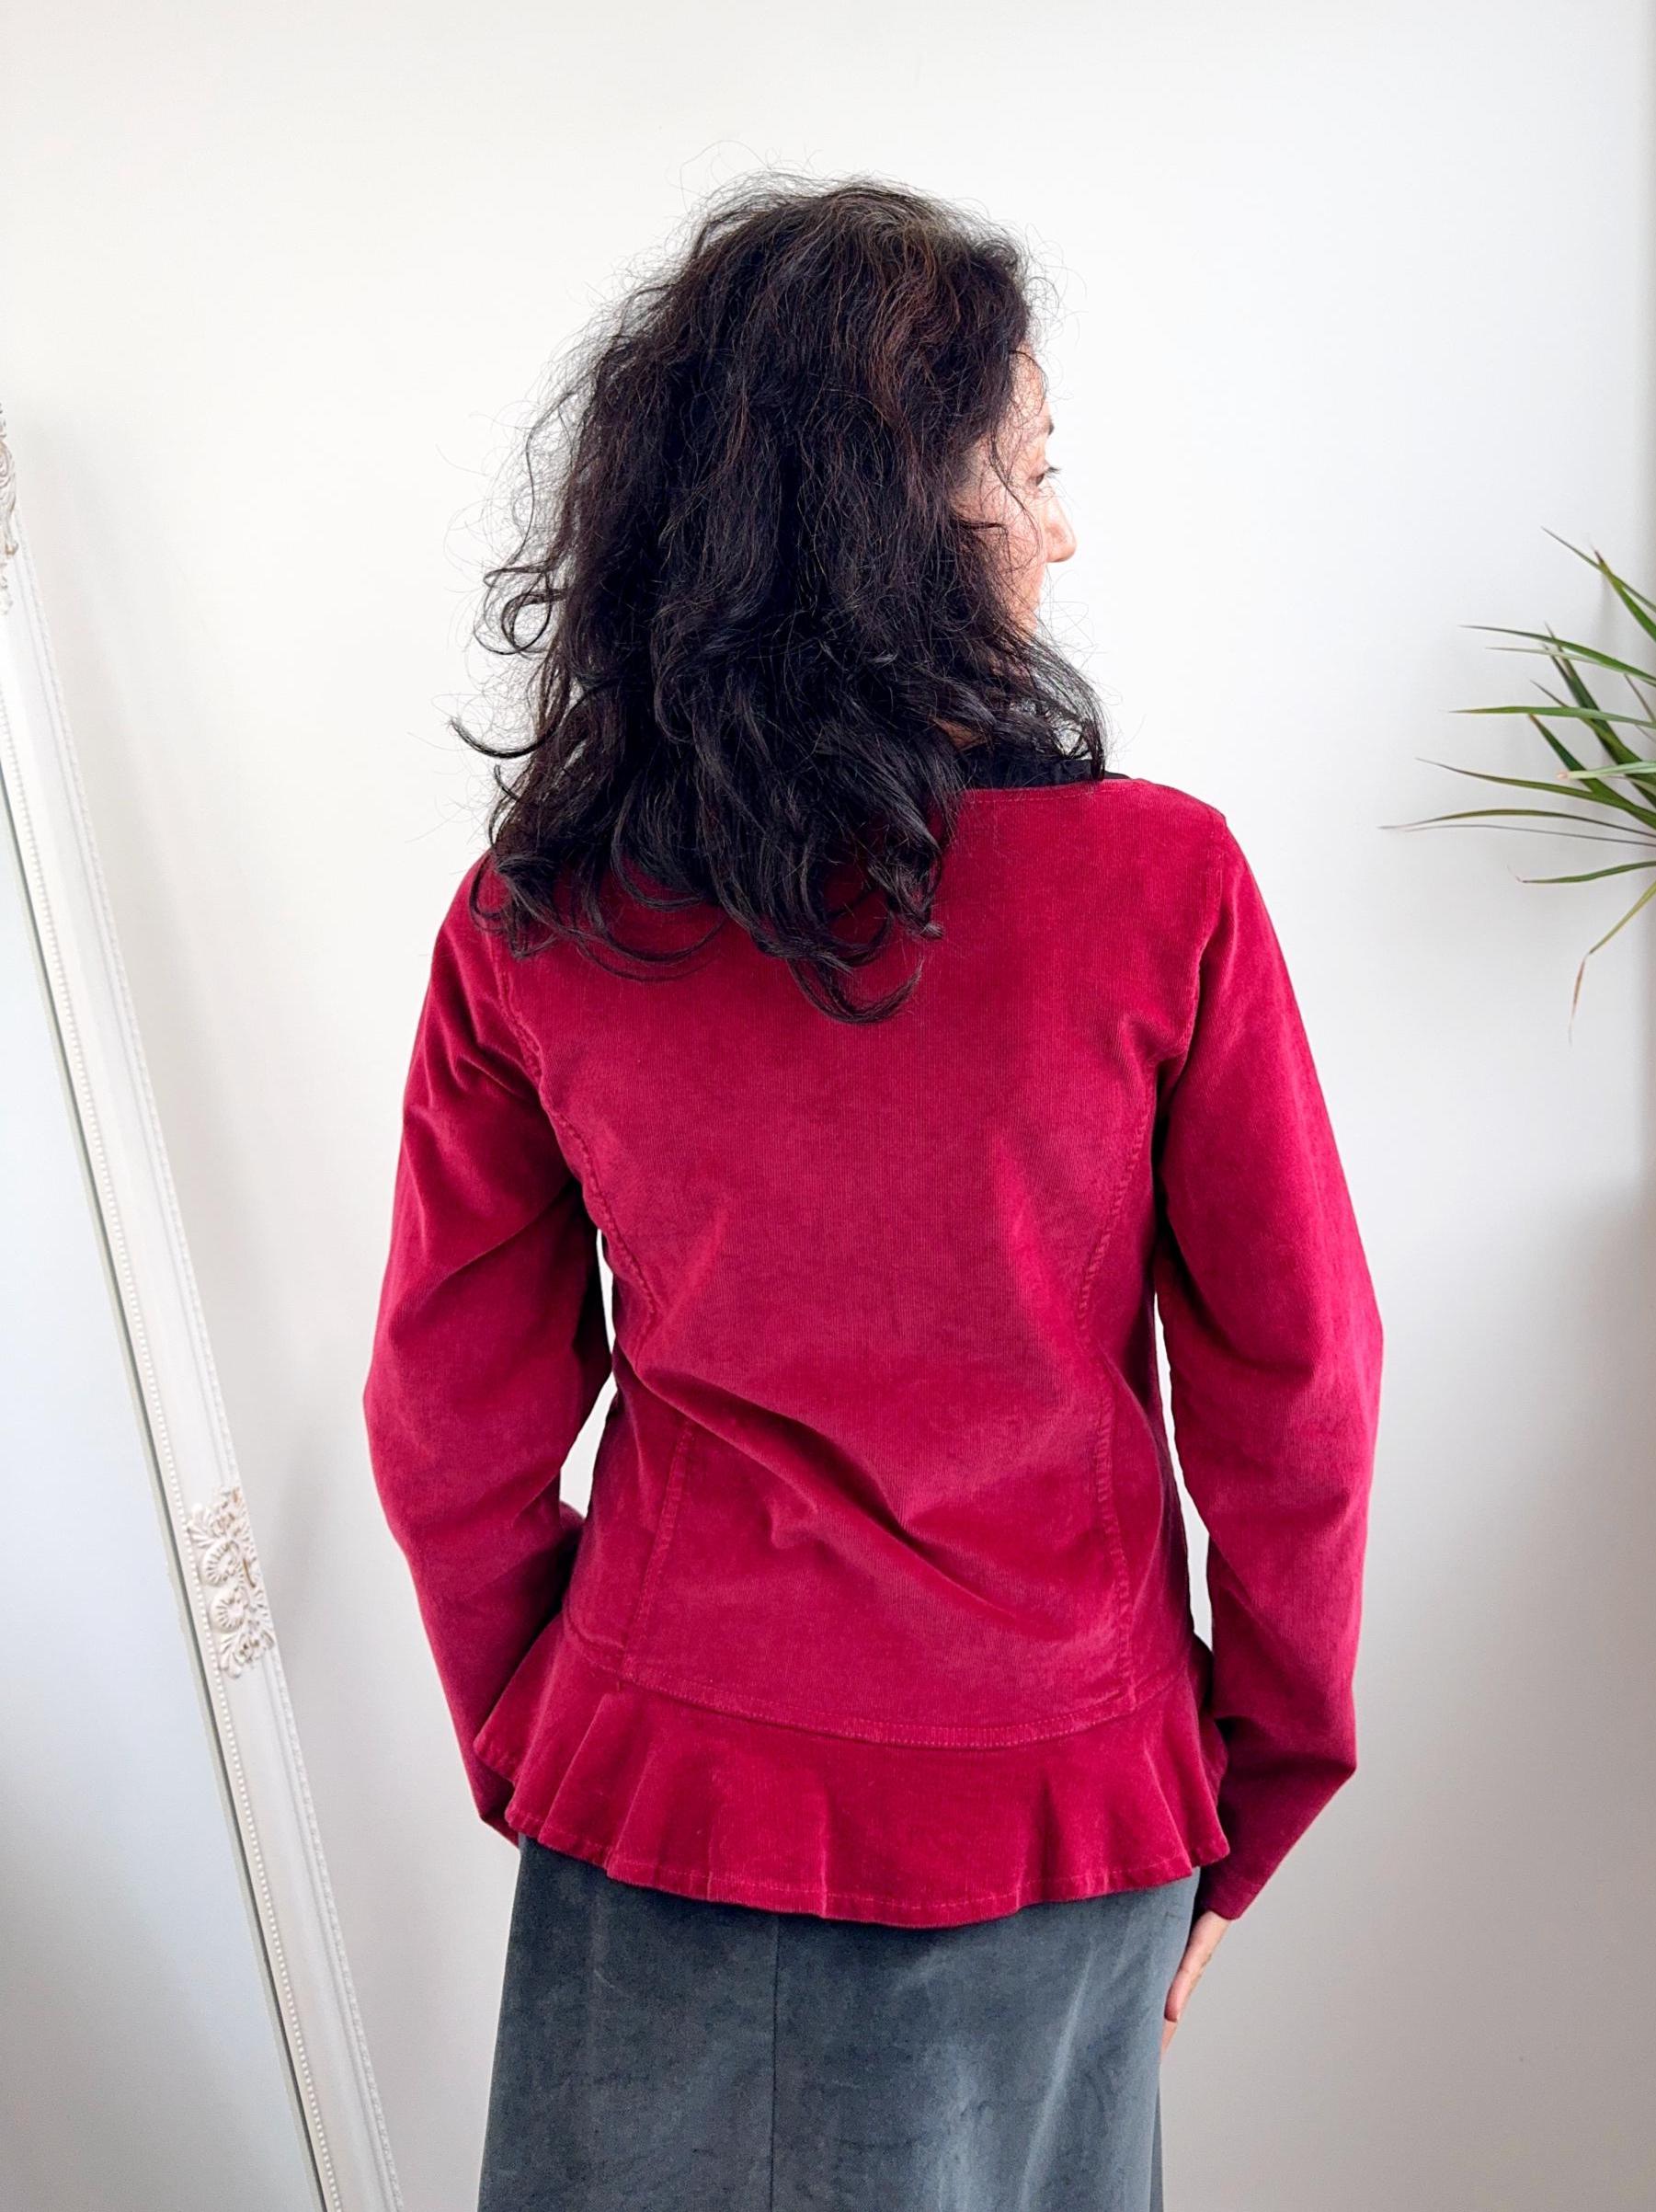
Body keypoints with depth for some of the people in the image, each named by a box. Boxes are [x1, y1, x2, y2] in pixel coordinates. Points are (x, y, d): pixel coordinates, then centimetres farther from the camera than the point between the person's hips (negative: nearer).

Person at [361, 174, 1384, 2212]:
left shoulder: (524, 927, -12)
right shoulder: (1161, 887, -18)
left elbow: (452, 1434, -3)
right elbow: (1293, 1397, -10)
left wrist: (527, 1756, 13)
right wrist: (1255, 1807, 7)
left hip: (660, 1804, 1)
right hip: (1048, 1812, 0)